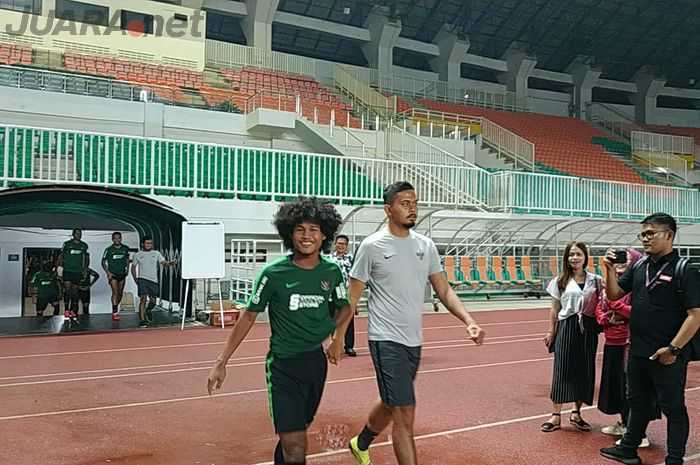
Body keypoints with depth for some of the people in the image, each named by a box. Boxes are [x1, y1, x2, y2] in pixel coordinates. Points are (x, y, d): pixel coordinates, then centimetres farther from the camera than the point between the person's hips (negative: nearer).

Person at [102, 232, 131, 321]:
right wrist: (108, 272, -9)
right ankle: (115, 312, -17)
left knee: (120, 294, 9)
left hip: (122, 274, 4)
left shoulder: (125, 248, 3)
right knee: (115, 292, -17)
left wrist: (127, 268, 6)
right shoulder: (108, 250, -5)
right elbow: (103, 262, 2)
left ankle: (115, 309, 30)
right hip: (112, 274, -4)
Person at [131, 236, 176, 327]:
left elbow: (164, 263, -3)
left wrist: (170, 263, -25)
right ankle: (142, 319, -9)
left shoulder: (156, 253, 6)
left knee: (153, 301, 4)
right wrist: (135, 279, 7)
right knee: (143, 298, -15)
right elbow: (133, 267, 16)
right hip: (142, 279, -1)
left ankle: (148, 310, 38)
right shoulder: (138, 255, 7)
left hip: (153, 280, 1)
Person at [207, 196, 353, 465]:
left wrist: (338, 336, -3)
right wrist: (221, 362, -4)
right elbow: (249, 315, -4)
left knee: (295, 431, 22)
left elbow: (344, 307, 15)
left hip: (317, 361, 4)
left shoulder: (332, 271, -2)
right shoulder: (274, 273, -12)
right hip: (284, 366, -4)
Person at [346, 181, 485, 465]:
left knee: (392, 404, 23)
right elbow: (352, 297, -4)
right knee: (405, 413, -9)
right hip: (387, 340, -6)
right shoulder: (372, 246, -9)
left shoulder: (425, 245, 6)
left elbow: (444, 291, 8)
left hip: (414, 341, 6)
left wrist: (468, 321, -6)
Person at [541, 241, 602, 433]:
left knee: (584, 370, 6)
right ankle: (556, 415, 6)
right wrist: (551, 332, 5)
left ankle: (576, 413, 22)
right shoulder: (560, 281, 3)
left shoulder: (595, 281, 4)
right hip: (566, 328, -1)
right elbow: (555, 309, 6)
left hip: (587, 329, 1)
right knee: (562, 369, -1)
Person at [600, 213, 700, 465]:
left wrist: (673, 348, -18)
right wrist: (610, 270, -7)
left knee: (673, 408, 9)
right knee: (637, 402, 20)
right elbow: (614, 294, 9)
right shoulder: (639, 266, 6)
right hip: (638, 352, 6)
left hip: (668, 356, -6)